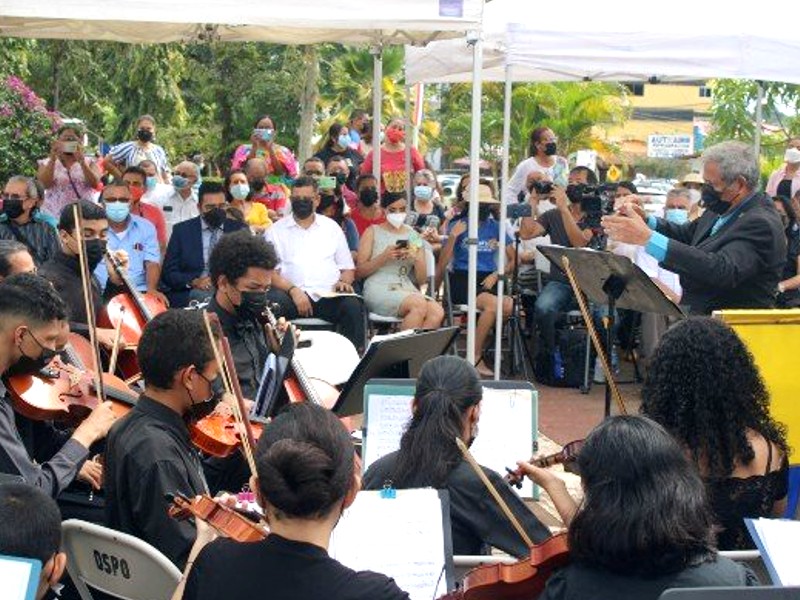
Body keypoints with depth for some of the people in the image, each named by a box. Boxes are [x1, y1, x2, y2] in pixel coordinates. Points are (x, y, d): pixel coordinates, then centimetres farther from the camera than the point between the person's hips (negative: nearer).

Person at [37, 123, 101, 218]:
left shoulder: (89, 163, 10)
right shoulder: (46, 163, 11)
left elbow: (95, 183, -8)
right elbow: (45, 184, -7)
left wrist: (81, 161, -16)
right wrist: (53, 159, -13)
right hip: (54, 216, 0)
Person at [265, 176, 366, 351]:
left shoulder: (331, 227, 20)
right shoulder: (276, 231, 14)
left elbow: (348, 268, 21)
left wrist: (344, 282, -4)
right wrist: (293, 290, -14)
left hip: (328, 295, 1)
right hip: (291, 294, -1)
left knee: (353, 305, -31)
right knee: (274, 302, -35)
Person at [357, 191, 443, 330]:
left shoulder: (414, 236, 19)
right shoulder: (373, 232, 10)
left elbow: (421, 280, 16)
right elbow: (359, 272, 2)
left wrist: (417, 260, -4)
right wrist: (383, 257, -10)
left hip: (408, 289, 4)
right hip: (378, 289, -4)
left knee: (437, 312, -29)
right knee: (419, 304, -34)